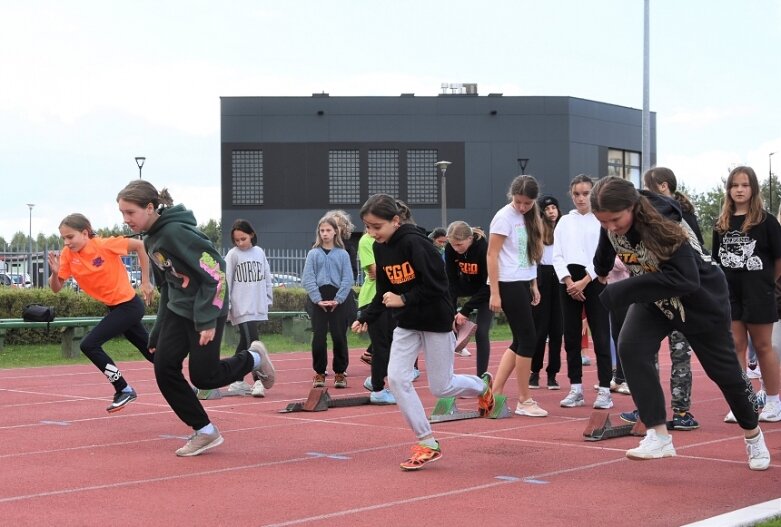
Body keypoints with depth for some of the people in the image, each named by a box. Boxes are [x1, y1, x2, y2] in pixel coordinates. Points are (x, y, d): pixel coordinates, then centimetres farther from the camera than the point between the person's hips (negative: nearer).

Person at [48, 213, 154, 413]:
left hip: (128, 305, -7)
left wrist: (146, 282, -9)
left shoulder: (105, 244, -21)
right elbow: (56, 288, -2)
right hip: (115, 307, 7)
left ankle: (124, 390, -4)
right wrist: (55, 273, -24)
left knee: (89, 345, -15)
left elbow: (140, 245, -11)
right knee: (152, 353, 15)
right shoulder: (68, 255, -4)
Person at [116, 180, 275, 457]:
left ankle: (254, 358, 25)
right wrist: (160, 331, 14)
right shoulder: (151, 240, 4)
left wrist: (208, 321, -22)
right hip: (178, 309, 8)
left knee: (202, 376, -3)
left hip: (206, 308, -8)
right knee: (164, 368, -3)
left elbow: (215, 273, -24)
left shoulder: (176, 232, -24)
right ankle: (206, 432, 8)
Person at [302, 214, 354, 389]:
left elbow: (347, 280, -1)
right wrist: (318, 299, -11)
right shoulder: (313, 254, 4)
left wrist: (337, 299, -11)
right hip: (318, 299, 0)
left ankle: (340, 372, 12)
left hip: (338, 299, 0)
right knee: (319, 337, 1)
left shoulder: (342, 254, 4)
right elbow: (307, 279, -2)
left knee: (339, 337, 2)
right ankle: (319, 373, 10)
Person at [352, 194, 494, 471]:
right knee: (396, 378, -8)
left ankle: (482, 386, 37)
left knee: (440, 387, 3)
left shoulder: (414, 242, -23)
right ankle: (428, 444, 2)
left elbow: (436, 285, -24)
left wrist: (404, 300, -23)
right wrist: (365, 318, -3)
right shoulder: (380, 248, 1)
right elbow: (384, 292, 8)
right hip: (407, 324, 7)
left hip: (435, 320, -7)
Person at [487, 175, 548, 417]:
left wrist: (534, 285, 12)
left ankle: (495, 393, 14)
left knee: (520, 342, 9)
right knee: (527, 339, -6)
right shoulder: (504, 217, -11)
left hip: (523, 284, 8)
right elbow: (492, 255, -13)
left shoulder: (528, 218, 12)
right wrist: (494, 293, -16)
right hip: (509, 285, -8)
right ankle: (524, 401, 3)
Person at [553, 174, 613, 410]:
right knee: (571, 337, 5)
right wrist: (569, 282, -9)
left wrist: (584, 282, -13)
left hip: (595, 280, -3)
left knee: (601, 336, -5)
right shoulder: (564, 222, 11)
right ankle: (575, 389, 11)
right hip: (569, 281, 3)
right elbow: (558, 255, 5)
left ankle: (604, 390, -2)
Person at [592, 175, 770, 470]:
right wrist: (602, 270, 26)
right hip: (653, 297, 5)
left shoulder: (663, 224, -38)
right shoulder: (613, 220, -18)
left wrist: (622, 292, -45)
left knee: (723, 369, 10)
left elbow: (685, 279, -45)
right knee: (630, 348, -21)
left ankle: (753, 435, 36)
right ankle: (659, 437, -16)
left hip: (701, 299, -5)